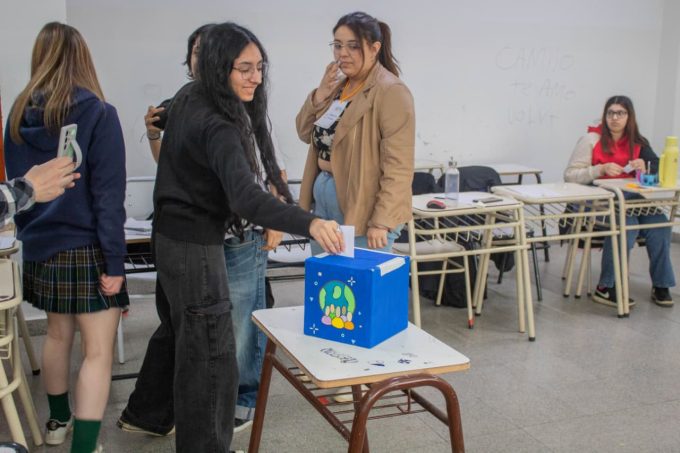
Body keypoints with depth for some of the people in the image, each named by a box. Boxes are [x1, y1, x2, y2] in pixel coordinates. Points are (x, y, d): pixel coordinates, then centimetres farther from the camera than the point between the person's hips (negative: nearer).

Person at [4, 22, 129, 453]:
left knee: (58, 333, 23)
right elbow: (109, 196, -16)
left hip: (40, 247, 6)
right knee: (99, 350, -2)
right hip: (86, 249, -6)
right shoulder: (99, 113, -13)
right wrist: (115, 260, -14)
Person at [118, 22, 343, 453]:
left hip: (171, 234, 10)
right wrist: (309, 223, -52)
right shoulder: (217, 126, -27)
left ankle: (148, 414, 43)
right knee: (211, 352, -3)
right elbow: (245, 195, -41)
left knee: (177, 329, 25)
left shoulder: (188, 98, 4)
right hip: (196, 244, -10)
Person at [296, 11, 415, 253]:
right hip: (323, 194, 8)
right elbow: (305, 133, 12)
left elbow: (398, 166, -19)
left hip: (362, 209, -8)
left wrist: (382, 221, -24)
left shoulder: (391, 92, -15)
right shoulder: (338, 84, 12)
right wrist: (320, 95, -4)